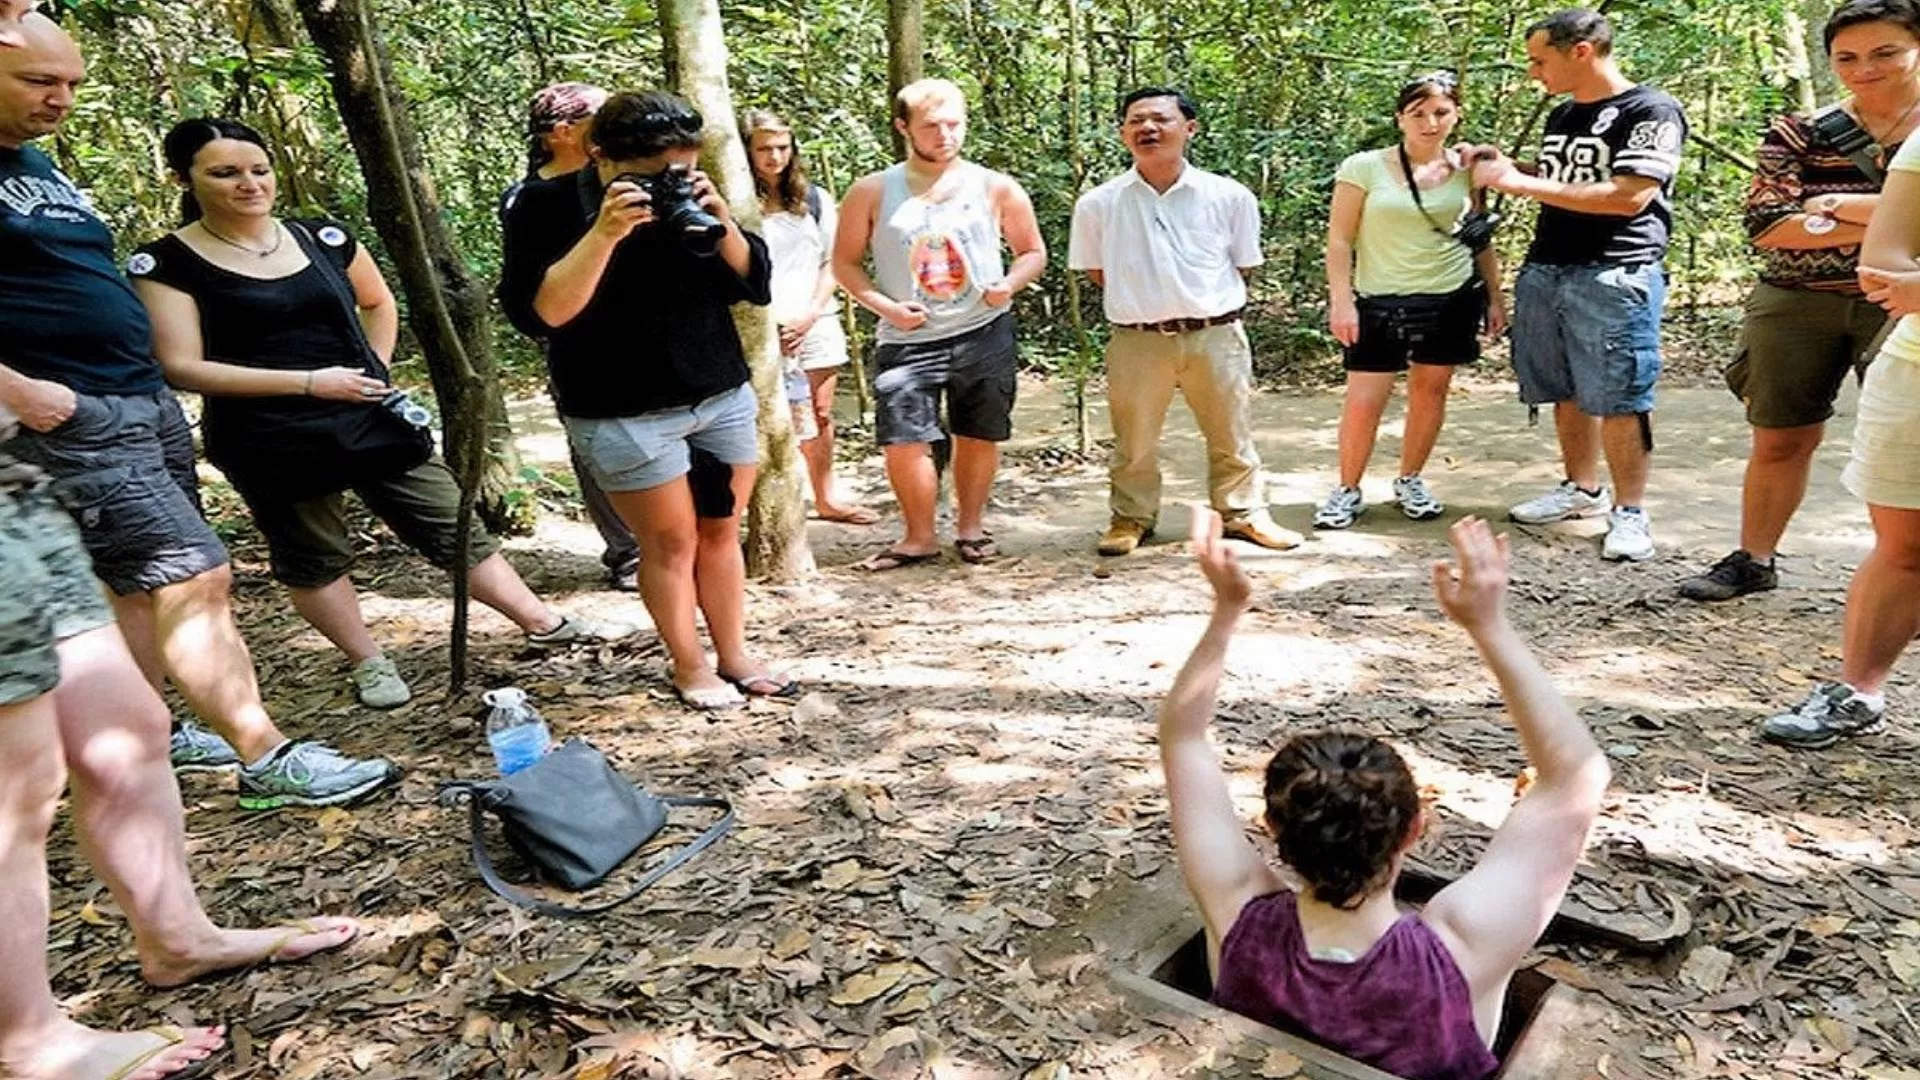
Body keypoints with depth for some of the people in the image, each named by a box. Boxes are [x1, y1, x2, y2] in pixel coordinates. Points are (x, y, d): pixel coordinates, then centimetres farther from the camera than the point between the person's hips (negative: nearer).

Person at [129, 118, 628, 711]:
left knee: (453, 527, 6)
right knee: (313, 557, 10)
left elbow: (379, 304, 22)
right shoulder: (166, 263, -8)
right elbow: (182, 368, -14)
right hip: (270, 443, -3)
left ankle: (544, 623, 14)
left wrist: (376, 370, 7)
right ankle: (369, 664, 27)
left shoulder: (323, 238, 4)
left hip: (370, 419, 3)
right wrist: (309, 382, -18)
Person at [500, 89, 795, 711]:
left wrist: (720, 221, -15)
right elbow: (536, 314, -21)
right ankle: (689, 668, 20)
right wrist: (604, 234, -29)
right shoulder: (545, 206, -9)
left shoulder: (687, 196, 5)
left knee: (721, 532, 11)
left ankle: (735, 657, 24)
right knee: (670, 541, 4)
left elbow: (756, 286, 2)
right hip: (624, 416, -5)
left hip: (724, 397, 5)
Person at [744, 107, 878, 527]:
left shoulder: (814, 199, 9)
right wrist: (769, 323, -12)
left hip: (816, 323, 4)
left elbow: (831, 262, 9)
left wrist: (811, 312, -4)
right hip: (767, 330, -4)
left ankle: (826, 499, 24)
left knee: (821, 414, 11)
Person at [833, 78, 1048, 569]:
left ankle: (970, 528, 28)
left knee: (978, 436, 9)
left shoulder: (997, 187, 2)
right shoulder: (872, 192, 0)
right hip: (907, 339, -1)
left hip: (985, 334, 1)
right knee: (904, 442, -7)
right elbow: (845, 262, 5)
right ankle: (919, 537, 14)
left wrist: (1009, 284, -11)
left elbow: (1033, 251, 10)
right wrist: (884, 305, -11)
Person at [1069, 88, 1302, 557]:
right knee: (1134, 442, 9)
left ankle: (1243, 513, 30)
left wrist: (1208, 302, 8)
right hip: (1136, 341, 0)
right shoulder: (1098, 203, -2)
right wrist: (1139, 300, 8)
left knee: (1232, 437, 12)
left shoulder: (1230, 196, -2)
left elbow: (1244, 266, 10)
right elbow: (1095, 270, 10)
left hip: (1216, 336, 1)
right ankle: (1130, 518, 27)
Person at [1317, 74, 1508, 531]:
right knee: (1364, 400, -4)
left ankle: (1410, 480, 26)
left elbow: (1481, 238, 12)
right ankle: (1348, 489, 13)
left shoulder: (1465, 170, 3)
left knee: (1431, 390, 9)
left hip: (1453, 298, 3)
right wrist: (1342, 300, -11)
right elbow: (1340, 240, -5)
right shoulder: (1365, 168, -7)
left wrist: (1495, 296, 10)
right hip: (1379, 301, -3)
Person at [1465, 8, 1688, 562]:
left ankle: (1630, 512, 1)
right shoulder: (1561, 116, 17)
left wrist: (1521, 183, -17)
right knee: (1567, 392, 11)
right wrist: (1506, 166, 11)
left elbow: (1628, 197, -18)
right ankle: (1582, 489, 24)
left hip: (1615, 276, -7)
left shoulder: (1651, 110, -7)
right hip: (1544, 271, 7)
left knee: (1618, 398, -6)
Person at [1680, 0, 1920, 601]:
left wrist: (1837, 203, -15)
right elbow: (1765, 225, -10)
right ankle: (1753, 560, 23)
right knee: (1780, 440, 9)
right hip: (1797, 306, 2)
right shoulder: (1800, 134, 1)